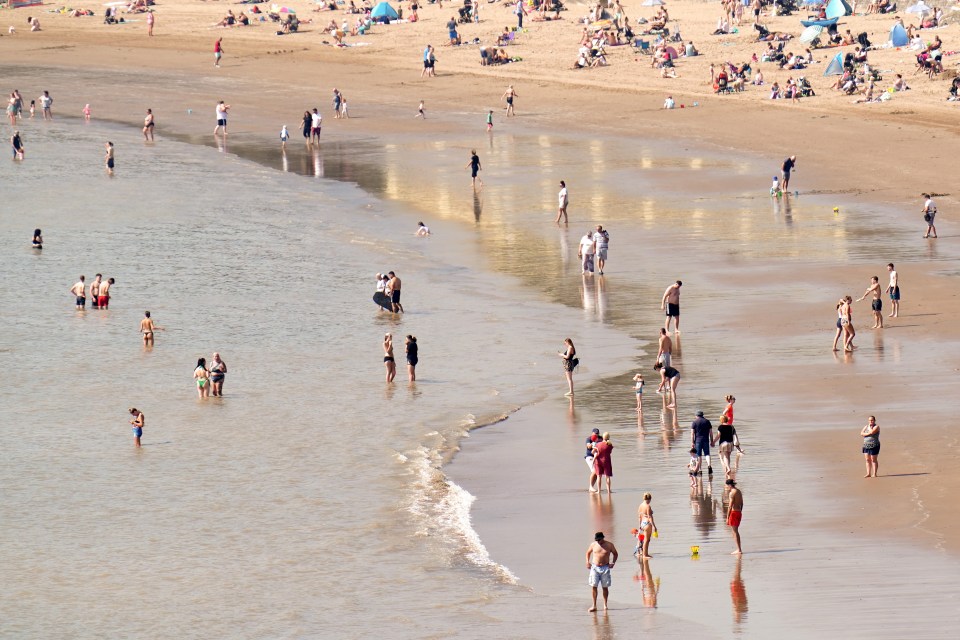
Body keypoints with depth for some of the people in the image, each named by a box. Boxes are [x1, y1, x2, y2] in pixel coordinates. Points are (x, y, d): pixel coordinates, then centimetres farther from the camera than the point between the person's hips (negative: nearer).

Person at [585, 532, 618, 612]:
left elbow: (615, 554, 11)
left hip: (605, 568, -1)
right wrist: (587, 562, 6)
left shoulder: (609, 545, -2)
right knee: (593, 586, -6)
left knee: (605, 587, 3)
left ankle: (605, 605, 15)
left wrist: (613, 563, -2)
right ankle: (594, 605, -2)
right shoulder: (593, 545, 3)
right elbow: (588, 553, 19)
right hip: (595, 567, 1)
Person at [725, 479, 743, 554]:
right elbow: (741, 504, 17)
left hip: (734, 512, -9)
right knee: (736, 531, 17)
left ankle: (739, 550, -5)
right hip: (739, 512, 9)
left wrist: (727, 518, -17)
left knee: (735, 532, -4)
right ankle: (739, 549, 20)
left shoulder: (732, 493, -17)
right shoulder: (739, 492, 10)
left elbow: (730, 506, -19)